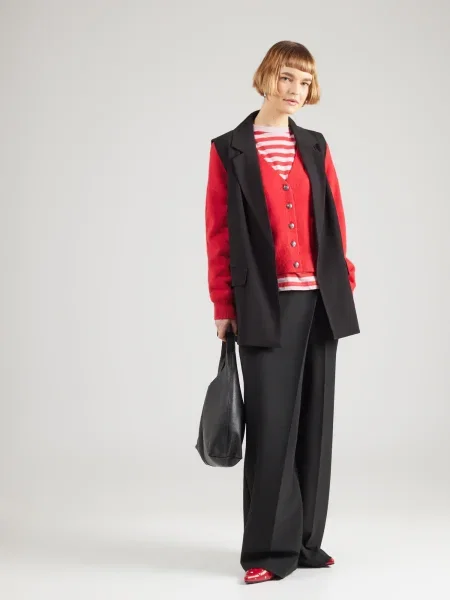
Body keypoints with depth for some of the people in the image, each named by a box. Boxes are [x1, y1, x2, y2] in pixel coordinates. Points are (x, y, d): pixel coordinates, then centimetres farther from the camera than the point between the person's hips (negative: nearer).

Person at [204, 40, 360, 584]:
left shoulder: (315, 147, 13)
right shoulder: (229, 150, 2)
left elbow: (334, 221, 13)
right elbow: (219, 233, 0)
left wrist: (344, 282, 4)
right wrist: (223, 305, -3)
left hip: (319, 300, 4)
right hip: (265, 305, -4)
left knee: (314, 420, 8)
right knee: (271, 422, -6)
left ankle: (305, 539, 19)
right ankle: (269, 548, 5)